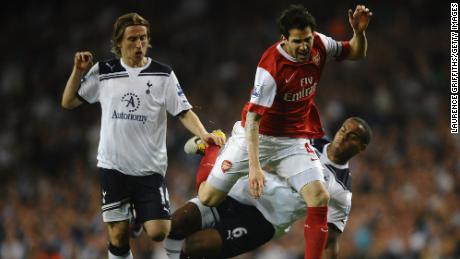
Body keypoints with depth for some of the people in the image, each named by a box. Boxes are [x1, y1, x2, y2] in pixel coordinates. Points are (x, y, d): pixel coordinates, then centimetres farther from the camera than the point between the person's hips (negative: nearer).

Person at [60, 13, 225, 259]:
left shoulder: (163, 74, -2)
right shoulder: (103, 72, 3)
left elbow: (183, 111, -5)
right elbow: (68, 102, 9)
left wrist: (203, 134, -22)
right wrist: (78, 71, -5)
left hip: (150, 169, -1)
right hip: (113, 167, 1)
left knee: (158, 233, -10)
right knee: (118, 237, -2)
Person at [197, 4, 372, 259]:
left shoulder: (319, 45, -10)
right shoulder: (270, 67, -28)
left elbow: (356, 53, 9)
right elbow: (253, 117, -29)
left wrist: (359, 31, -13)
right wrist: (254, 165, -38)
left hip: (294, 140, 4)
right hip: (255, 135, -4)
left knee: (319, 197, -18)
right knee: (208, 198, 3)